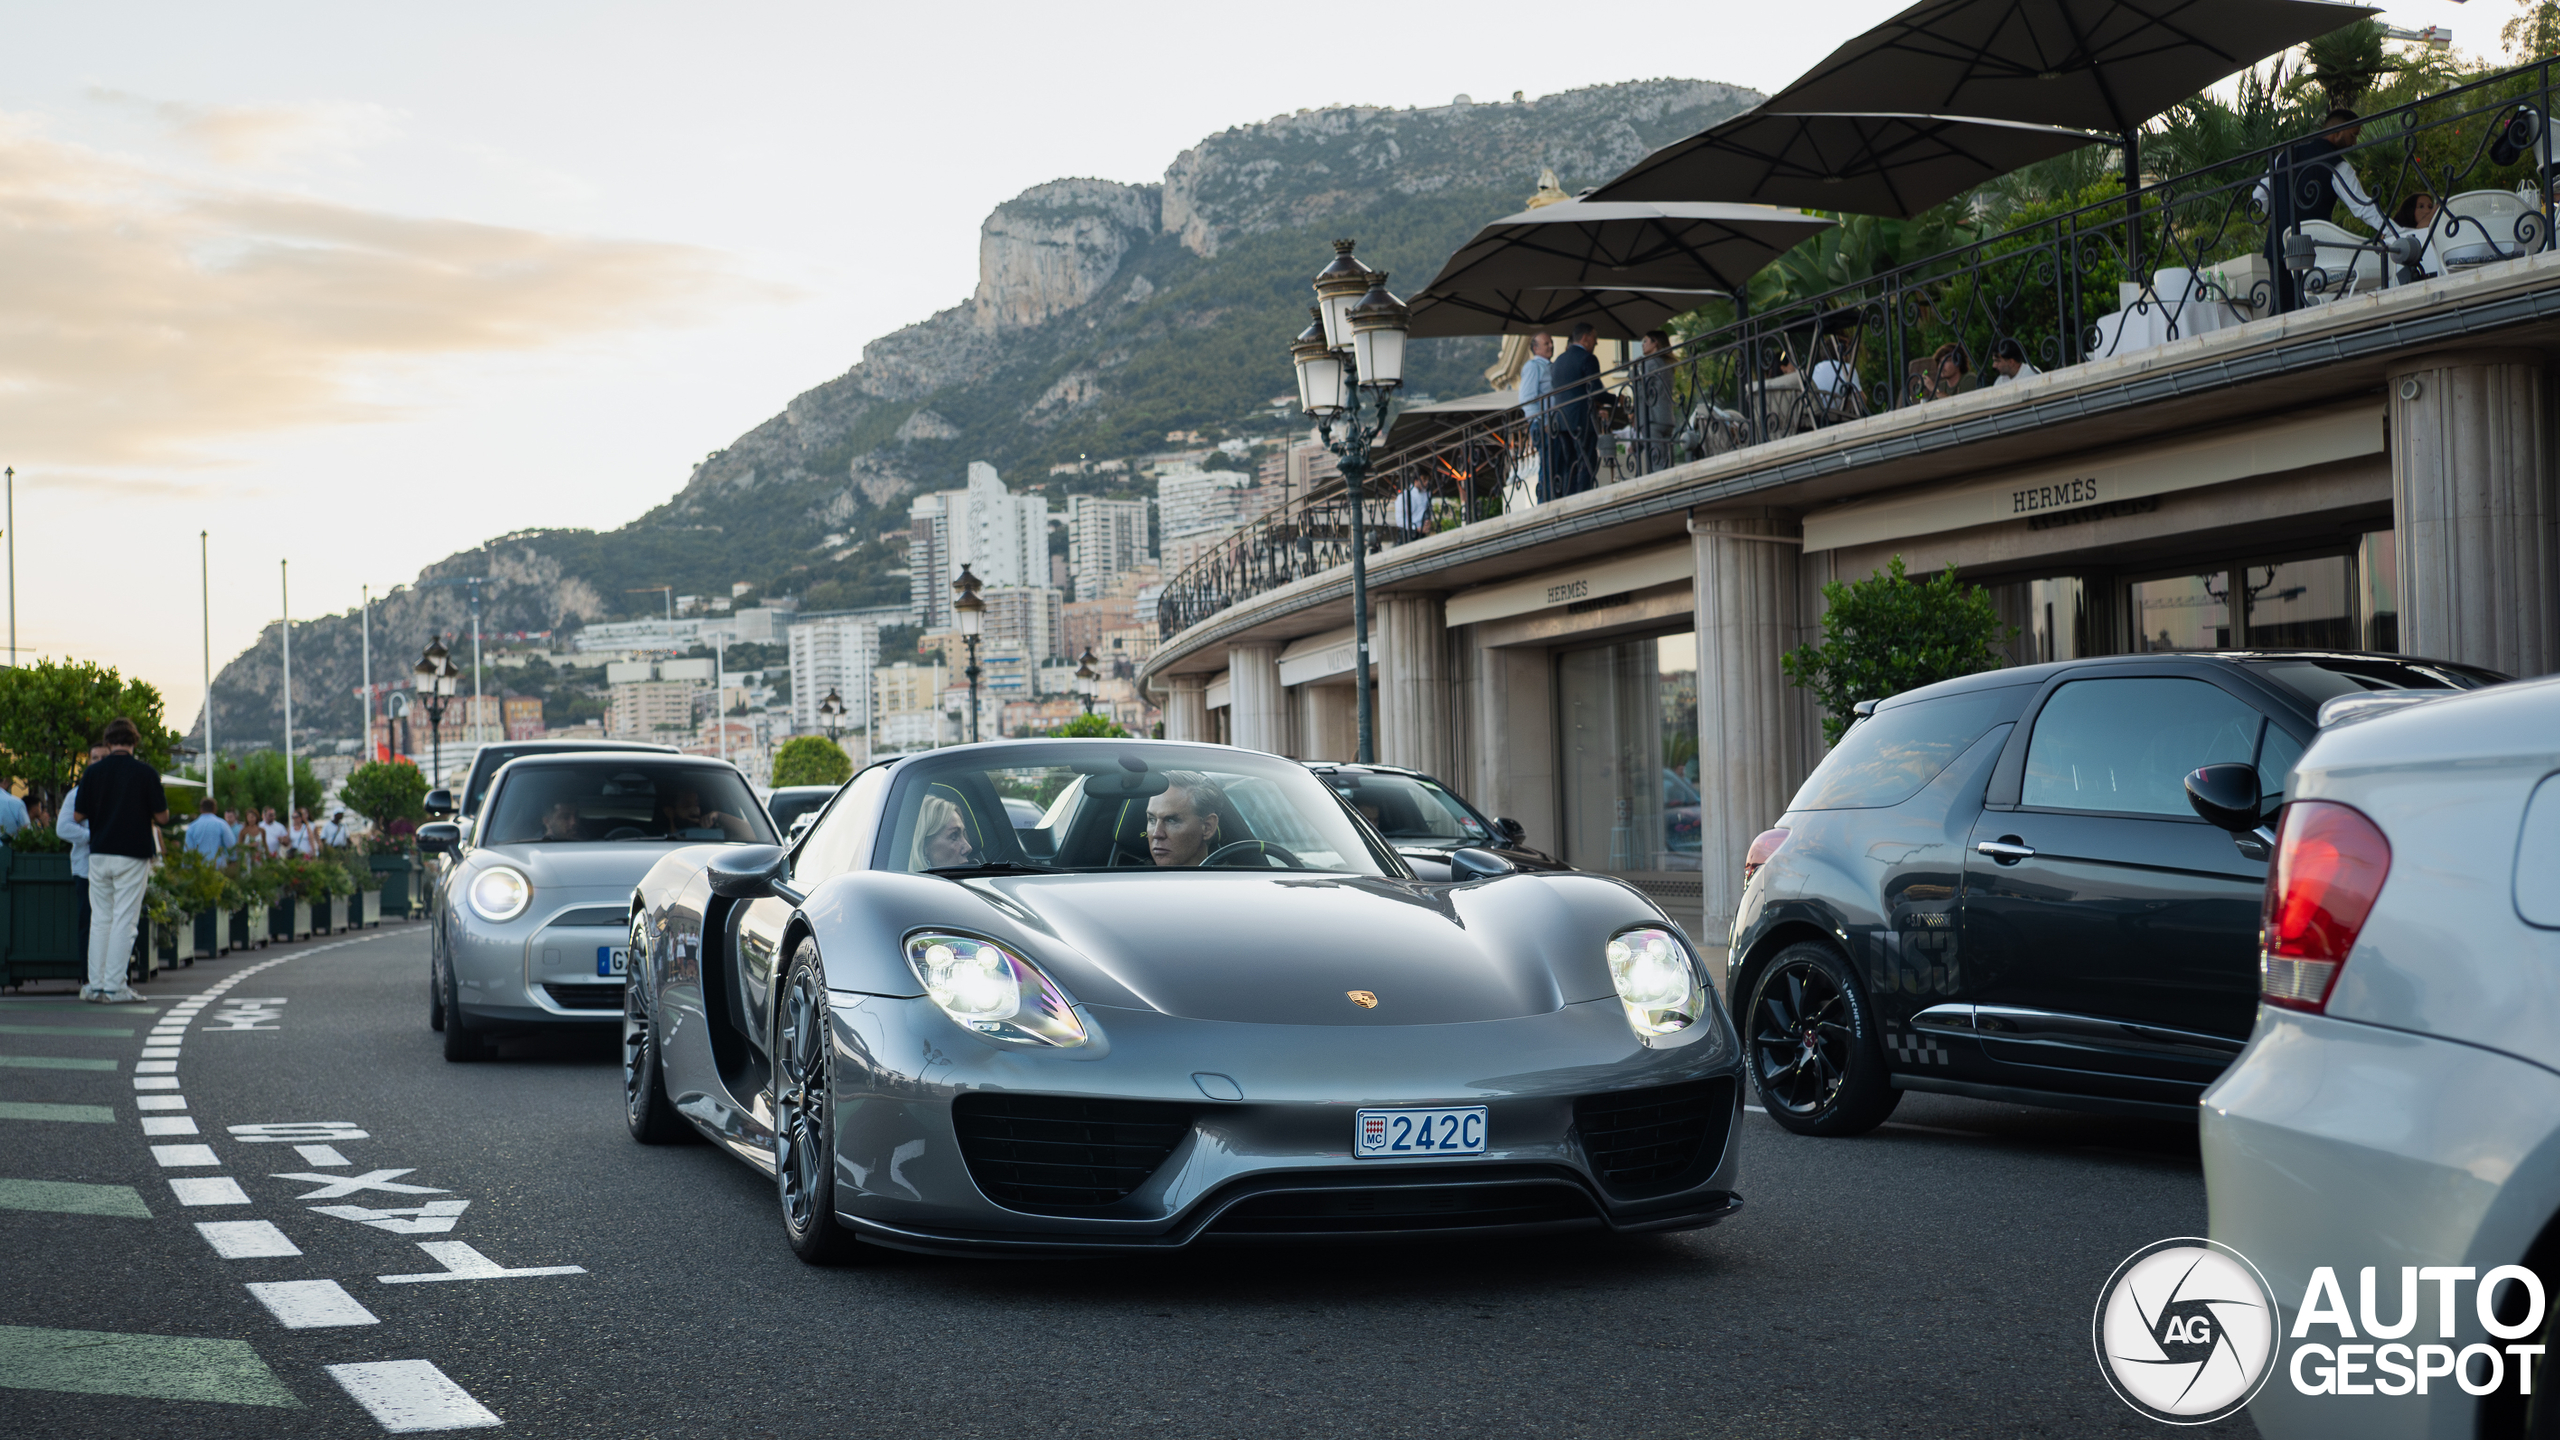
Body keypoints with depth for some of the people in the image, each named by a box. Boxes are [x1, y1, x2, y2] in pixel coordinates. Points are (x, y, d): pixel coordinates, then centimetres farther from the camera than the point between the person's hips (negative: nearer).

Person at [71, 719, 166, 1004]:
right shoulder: (146, 774, -7)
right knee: (124, 920, -2)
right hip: (133, 853, -3)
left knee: (99, 919, 12)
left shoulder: (93, 772, 1)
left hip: (99, 853, 3)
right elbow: (162, 817, -4)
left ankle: (95, 984, 12)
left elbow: (79, 815, 5)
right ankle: (114, 986, -4)